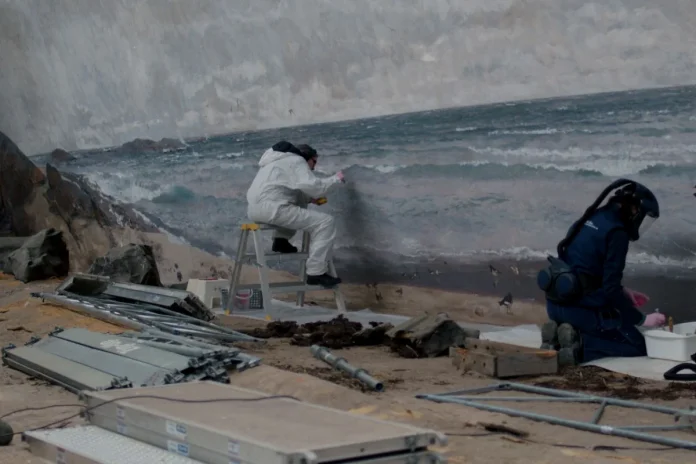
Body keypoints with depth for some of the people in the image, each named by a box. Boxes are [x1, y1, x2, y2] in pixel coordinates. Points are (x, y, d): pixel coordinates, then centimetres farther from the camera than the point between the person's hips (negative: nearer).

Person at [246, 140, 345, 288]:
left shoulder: (283, 160, 31)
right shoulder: (297, 160, 2)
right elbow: (311, 185, -13)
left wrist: (309, 199, 20)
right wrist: (335, 179, 1)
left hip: (255, 209, 10)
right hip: (270, 208, -10)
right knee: (325, 222, -9)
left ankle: (280, 240, 18)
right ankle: (316, 273, -13)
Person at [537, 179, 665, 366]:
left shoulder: (590, 219, 12)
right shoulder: (617, 232, -14)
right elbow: (610, 289, -18)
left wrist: (623, 292, 23)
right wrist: (641, 320, -9)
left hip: (556, 304, 8)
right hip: (581, 308, -8)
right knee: (639, 346, 6)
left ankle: (558, 335, 6)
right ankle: (578, 346, -12)